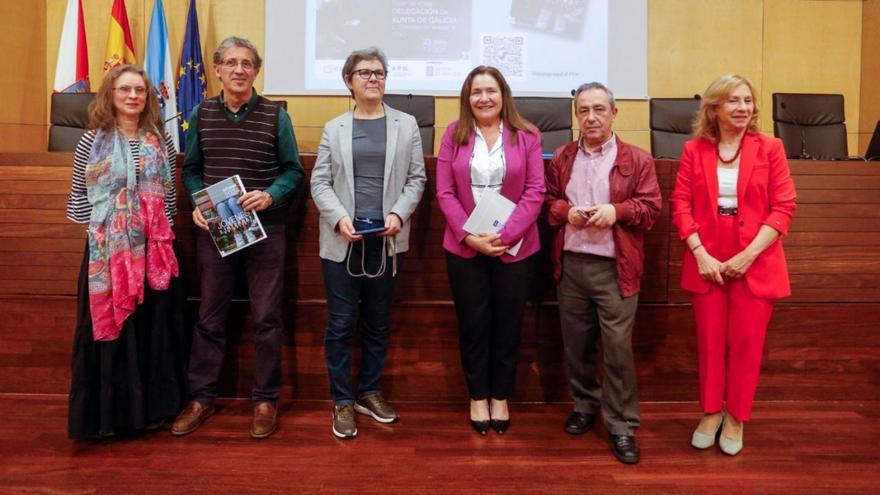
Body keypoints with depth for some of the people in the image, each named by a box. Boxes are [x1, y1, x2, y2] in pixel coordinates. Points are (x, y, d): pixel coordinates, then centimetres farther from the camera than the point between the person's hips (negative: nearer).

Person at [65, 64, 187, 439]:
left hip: (155, 248, 3)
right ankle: (109, 412, 17)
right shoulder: (93, 140, -1)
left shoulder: (160, 140, 7)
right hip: (107, 250, -3)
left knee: (155, 326, 9)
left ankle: (153, 406, 24)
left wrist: (160, 228, 2)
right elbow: (78, 196, 2)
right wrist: (102, 226, -6)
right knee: (111, 325, 3)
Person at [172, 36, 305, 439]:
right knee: (210, 316, 10)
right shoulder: (201, 114, 5)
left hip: (265, 230, -2)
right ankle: (201, 397, 24)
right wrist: (197, 205, -7)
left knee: (267, 318, 5)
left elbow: (293, 170, 0)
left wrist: (270, 195, -18)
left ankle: (266, 399, 19)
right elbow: (191, 170, 10)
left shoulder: (276, 116, -1)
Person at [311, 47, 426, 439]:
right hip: (343, 240, -1)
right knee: (340, 323, 2)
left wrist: (399, 214, -12)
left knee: (378, 322, 12)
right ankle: (342, 401, 16)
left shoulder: (406, 124, 8)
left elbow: (416, 178, 4)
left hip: (387, 240, 1)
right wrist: (339, 218, -14)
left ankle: (369, 393, 27)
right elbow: (320, 182, 2)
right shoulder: (334, 128, 7)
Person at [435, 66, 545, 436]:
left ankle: (501, 397, 26)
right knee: (473, 324, 9)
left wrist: (507, 235, -14)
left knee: (508, 325, 9)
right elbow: (444, 192, -2)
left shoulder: (526, 136, 1)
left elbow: (536, 190, -4)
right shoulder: (454, 134, 3)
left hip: (515, 247, 0)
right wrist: (468, 235, -13)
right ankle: (478, 396, 25)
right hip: (464, 247, 0)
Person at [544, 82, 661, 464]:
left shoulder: (637, 159, 1)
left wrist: (617, 211, -18)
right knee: (576, 344, 13)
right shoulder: (561, 158, 10)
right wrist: (565, 211, -10)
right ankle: (584, 404, 32)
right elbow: (547, 201, 11)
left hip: (615, 268, -3)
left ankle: (622, 425, 11)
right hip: (571, 264, 3)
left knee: (618, 347, -2)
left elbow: (652, 207, -2)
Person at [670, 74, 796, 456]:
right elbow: (680, 204, -1)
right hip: (706, 262, 1)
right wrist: (700, 254, -12)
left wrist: (748, 255, -13)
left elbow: (784, 207, -5)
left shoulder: (770, 148, -1)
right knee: (710, 342, 9)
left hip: (755, 263, -1)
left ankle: (736, 417, 25)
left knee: (746, 344, 7)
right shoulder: (694, 150, 2)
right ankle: (710, 412, 28)